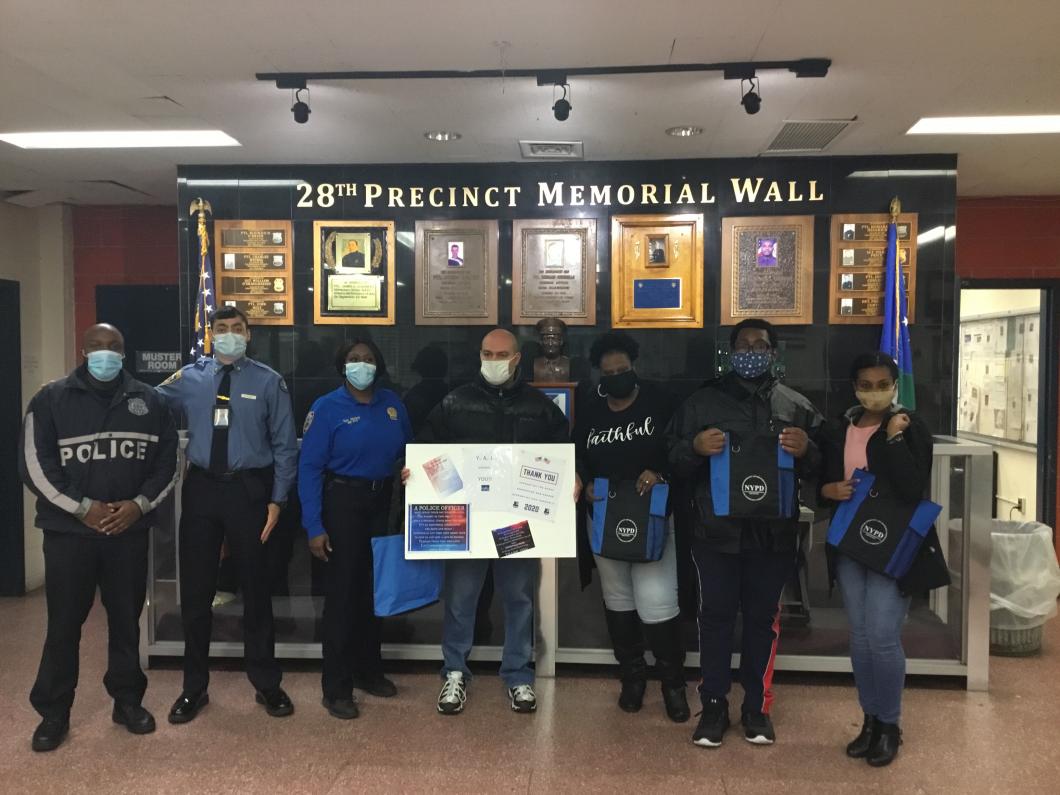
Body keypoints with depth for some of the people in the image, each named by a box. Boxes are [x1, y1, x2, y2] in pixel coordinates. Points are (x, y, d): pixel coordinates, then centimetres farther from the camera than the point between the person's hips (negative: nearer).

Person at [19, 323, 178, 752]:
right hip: (68, 530, -2)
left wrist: (140, 504, -8)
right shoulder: (51, 399, -2)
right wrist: (82, 508, -12)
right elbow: (34, 465, -5)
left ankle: (128, 701, 26)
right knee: (64, 623, 5)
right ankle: (54, 712, 20)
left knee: (126, 619, 11)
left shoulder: (148, 400, 4)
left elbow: (168, 462, 6)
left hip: (130, 531, 2)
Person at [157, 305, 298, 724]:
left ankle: (267, 685, 27)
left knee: (255, 588, 10)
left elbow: (284, 445, -3)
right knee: (195, 590, 11)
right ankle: (194, 687, 29)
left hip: (249, 489, -2)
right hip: (201, 488, 2)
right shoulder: (188, 378, 4)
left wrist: (277, 499, -7)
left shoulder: (269, 381, -3)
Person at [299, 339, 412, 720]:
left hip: (384, 501, 5)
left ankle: (369, 670, 33)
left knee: (376, 586, 15)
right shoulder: (327, 408, -10)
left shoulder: (392, 403, 3)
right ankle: (337, 688, 15)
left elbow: (408, 452, 10)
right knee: (343, 590, 2)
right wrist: (314, 527, -18)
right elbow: (309, 468, -12)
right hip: (343, 501, -5)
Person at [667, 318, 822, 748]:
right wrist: (695, 447, -17)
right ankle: (714, 706, 20)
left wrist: (806, 451, -14)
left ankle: (757, 706, 26)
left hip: (773, 532, 1)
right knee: (715, 616, 6)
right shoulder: (703, 401, 7)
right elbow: (674, 460, 5)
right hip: (716, 530, 0)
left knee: (763, 618, 10)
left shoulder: (796, 406, 8)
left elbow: (822, 467, 8)